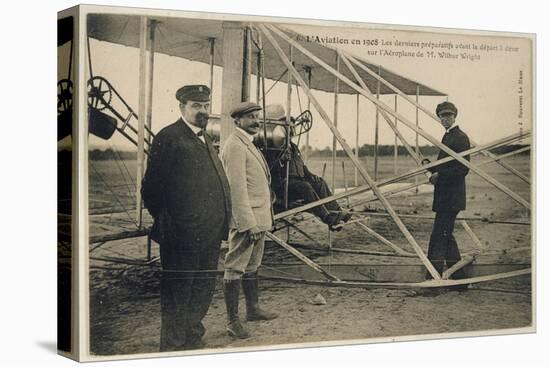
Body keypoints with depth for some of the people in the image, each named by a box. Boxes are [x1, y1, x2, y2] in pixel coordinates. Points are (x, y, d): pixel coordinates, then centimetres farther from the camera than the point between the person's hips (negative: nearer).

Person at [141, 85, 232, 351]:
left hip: (210, 236, 9)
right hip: (182, 237, -9)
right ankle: (173, 347, 11)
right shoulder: (168, 137, -10)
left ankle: (193, 340, 32)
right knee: (177, 296, 1)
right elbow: (152, 187, -12)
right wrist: (165, 222, -10)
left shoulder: (205, 139, 18)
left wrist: (221, 224, 16)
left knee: (203, 292, 17)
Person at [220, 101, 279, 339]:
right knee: (235, 269, -5)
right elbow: (237, 189, -21)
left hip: (258, 219, 11)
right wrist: (249, 224, -23)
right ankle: (232, 321, -2)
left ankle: (253, 309, 31)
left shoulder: (248, 144, 18)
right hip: (245, 220, -11)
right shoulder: (235, 146, -15)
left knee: (252, 266, 19)